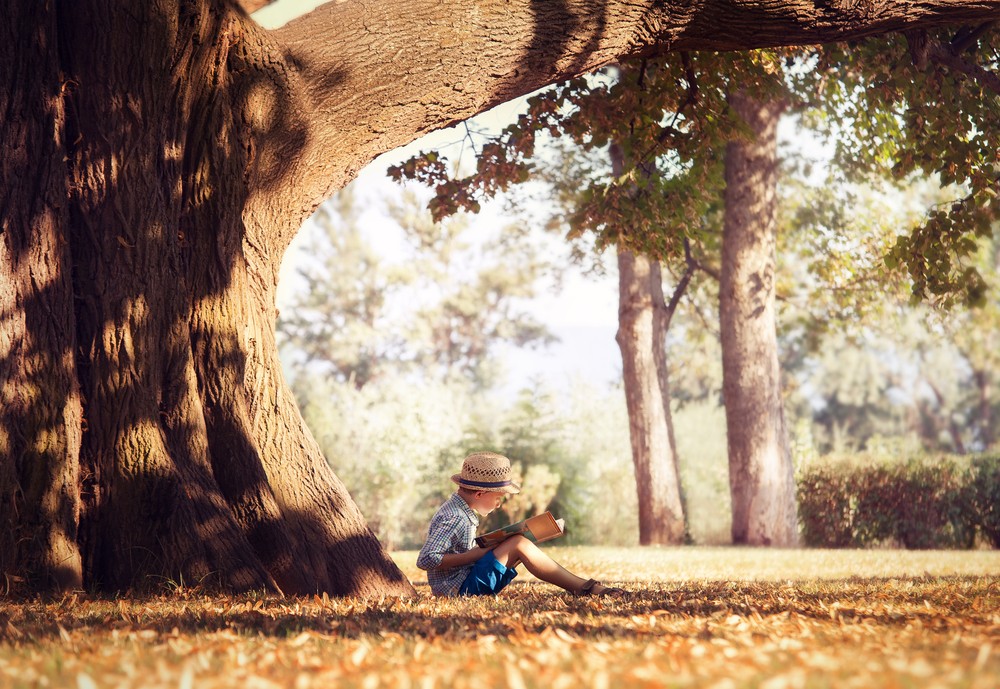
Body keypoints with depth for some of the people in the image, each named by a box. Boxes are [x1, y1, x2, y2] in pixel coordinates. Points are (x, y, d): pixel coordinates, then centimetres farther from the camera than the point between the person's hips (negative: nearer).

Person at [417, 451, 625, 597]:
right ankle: (584, 588, -12)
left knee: (520, 544, 10)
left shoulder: (460, 510, 13)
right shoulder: (454, 519, -19)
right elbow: (425, 560, -27)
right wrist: (472, 555, -20)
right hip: (459, 588, -10)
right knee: (519, 545, -17)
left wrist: (481, 550, 5)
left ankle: (582, 586, 2)